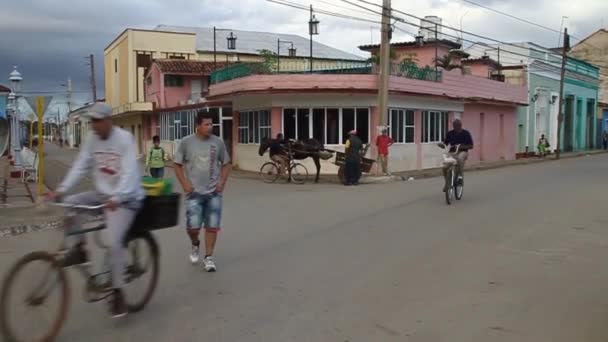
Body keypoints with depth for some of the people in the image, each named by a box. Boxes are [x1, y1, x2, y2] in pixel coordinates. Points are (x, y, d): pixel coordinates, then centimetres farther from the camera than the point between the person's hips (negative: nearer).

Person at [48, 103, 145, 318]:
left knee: (113, 242, -19)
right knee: (67, 205, -11)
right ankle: (79, 249, 6)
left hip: (124, 199, -7)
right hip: (101, 195, 7)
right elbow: (80, 166, 0)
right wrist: (61, 190, -13)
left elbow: (129, 172, -26)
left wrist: (116, 198, -40)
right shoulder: (92, 139, 2)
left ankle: (117, 292, -4)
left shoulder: (124, 139, -17)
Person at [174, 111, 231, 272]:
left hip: (214, 193, 2)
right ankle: (195, 245, 28)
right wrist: (185, 184, -8)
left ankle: (208, 257, 15)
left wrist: (222, 182, -2)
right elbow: (178, 165, 3)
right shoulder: (186, 142, -4)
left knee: (212, 226, 2)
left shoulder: (218, 142, 0)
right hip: (194, 193, -1)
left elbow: (226, 164, 10)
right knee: (193, 226, -5)